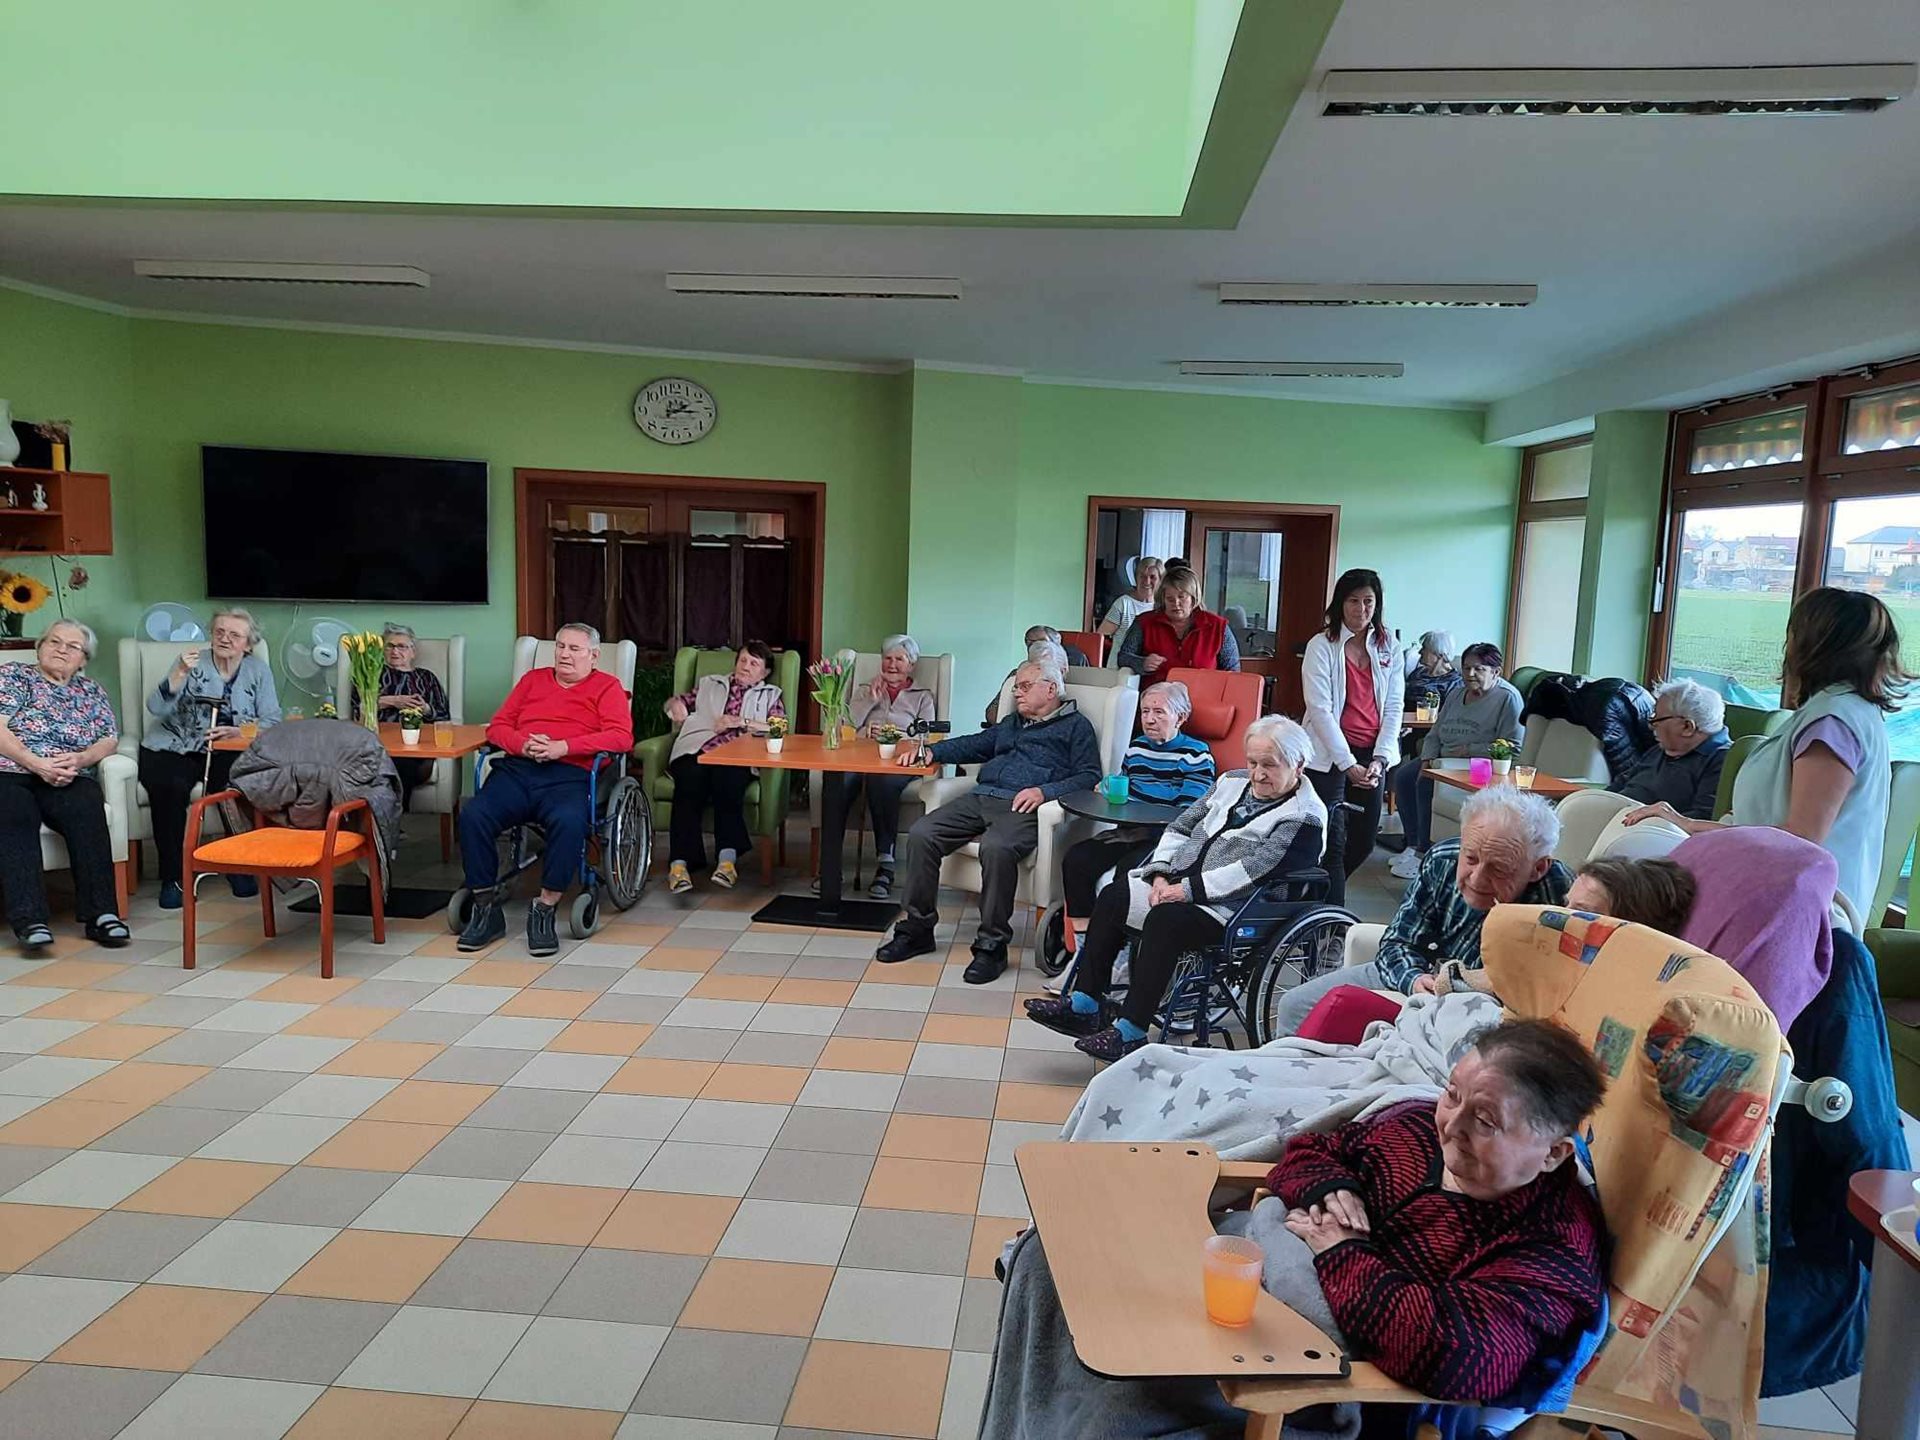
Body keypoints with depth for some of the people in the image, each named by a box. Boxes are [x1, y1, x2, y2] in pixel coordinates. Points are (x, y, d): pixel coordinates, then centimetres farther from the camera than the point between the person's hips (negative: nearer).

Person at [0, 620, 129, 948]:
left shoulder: (91, 692, 24)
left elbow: (109, 741, 13)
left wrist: (81, 758, -10)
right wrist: (38, 764, -14)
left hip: (69, 779, 2)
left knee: (87, 811, -33)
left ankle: (101, 913, -39)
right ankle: (29, 919, -46)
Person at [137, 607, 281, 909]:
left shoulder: (257, 670, 7)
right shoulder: (193, 662, 1)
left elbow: (272, 720, 0)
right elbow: (156, 708, -10)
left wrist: (236, 732, -17)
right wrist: (180, 673, -24)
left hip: (227, 752, 1)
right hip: (174, 748, -1)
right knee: (170, 787, -32)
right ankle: (173, 877, -18)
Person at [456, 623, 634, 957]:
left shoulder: (606, 686, 15)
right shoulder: (532, 679, 28)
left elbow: (622, 737, -2)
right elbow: (497, 727, 21)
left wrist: (562, 747, -11)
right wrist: (523, 744, -2)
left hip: (569, 775, -4)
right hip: (516, 769, 4)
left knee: (570, 822, -36)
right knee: (472, 814, -25)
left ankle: (544, 911, -22)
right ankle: (486, 908, -12)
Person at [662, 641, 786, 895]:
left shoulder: (771, 695, 27)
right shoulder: (709, 684, 35)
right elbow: (673, 702, 38)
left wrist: (742, 723, -2)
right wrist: (675, 705, 14)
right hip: (695, 751, 1)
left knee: (726, 779, -38)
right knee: (690, 781, -34)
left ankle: (728, 859, -49)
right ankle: (679, 863, -45)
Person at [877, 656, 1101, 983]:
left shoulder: (1075, 726, 12)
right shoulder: (1012, 723, 34)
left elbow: (1089, 776, 0)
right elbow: (976, 744, 35)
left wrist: (1045, 791, -16)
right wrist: (931, 752, 18)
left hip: (1022, 807, -7)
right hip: (981, 797, 7)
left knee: (997, 848, -38)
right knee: (921, 834, -15)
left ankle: (992, 946, -25)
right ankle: (916, 928, -6)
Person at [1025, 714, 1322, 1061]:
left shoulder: (1305, 817, -9)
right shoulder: (1233, 783, 15)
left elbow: (1257, 869, -20)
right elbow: (1180, 828, 14)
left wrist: (1187, 890, -22)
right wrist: (1161, 875, -4)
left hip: (1230, 908, -8)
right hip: (1180, 883, 8)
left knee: (1165, 919, -32)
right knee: (1112, 897, -7)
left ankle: (1131, 1032, -28)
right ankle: (1085, 1004, -4)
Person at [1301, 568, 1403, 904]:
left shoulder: (1389, 648, 8)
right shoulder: (1322, 646, -5)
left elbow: (1394, 707, 6)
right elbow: (1320, 709, -11)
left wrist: (1380, 759, -6)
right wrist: (1348, 764, -15)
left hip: (1371, 757, 5)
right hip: (1329, 756, -5)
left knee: (1363, 842, 11)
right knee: (1334, 844, -5)